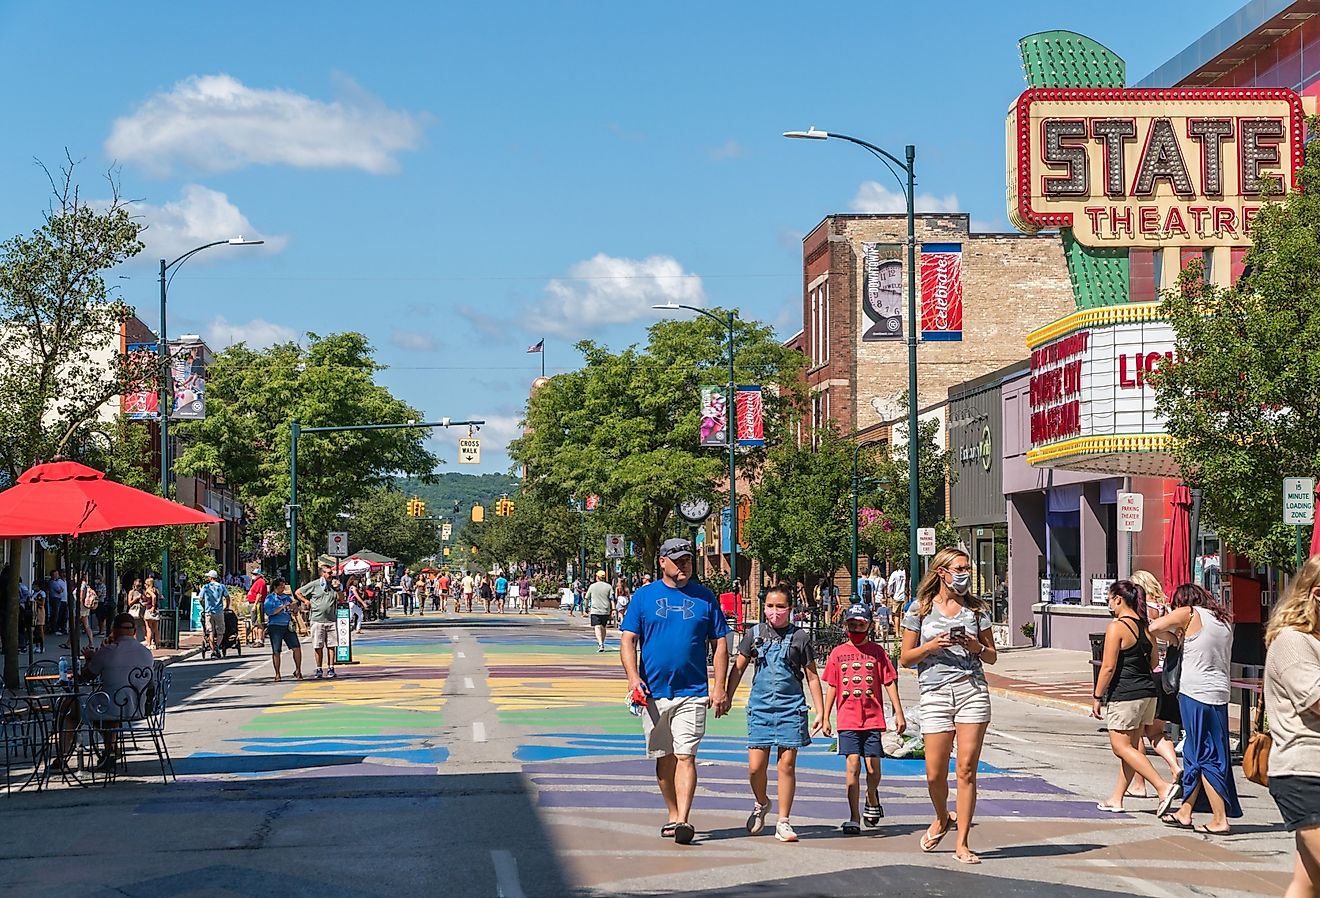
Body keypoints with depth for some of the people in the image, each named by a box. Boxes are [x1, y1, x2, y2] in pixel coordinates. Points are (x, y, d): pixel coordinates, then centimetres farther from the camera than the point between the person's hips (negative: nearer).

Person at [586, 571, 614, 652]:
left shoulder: (592, 586, 2)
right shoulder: (608, 586, 3)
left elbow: (587, 598, 9)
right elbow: (612, 599, -5)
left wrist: (587, 608, 21)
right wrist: (613, 609, -7)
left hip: (595, 611, -3)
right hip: (606, 610, 3)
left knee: (597, 627, -10)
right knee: (603, 627, 17)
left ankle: (600, 644, -28)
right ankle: (601, 644, 27)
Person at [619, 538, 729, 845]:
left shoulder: (704, 597, 6)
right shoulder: (645, 595, 5)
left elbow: (719, 644, 8)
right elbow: (627, 639, 3)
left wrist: (719, 688, -1)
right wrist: (633, 678, -13)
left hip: (692, 693, -2)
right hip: (653, 692, 2)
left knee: (685, 756, -11)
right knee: (664, 757, 10)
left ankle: (683, 821, -17)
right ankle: (673, 816, 22)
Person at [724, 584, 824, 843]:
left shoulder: (800, 637, 4)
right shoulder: (754, 634, 7)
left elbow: (812, 676, 8)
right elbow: (738, 667, 15)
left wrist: (820, 712, 5)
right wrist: (727, 697, 9)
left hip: (791, 708, -1)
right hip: (760, 706, 1)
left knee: (787, 764, -3)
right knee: (756, 766, -2)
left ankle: (784, 822, 6)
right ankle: (761, 803, 28)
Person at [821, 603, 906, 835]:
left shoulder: (877, 651, 5)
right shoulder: (838, 653, 8)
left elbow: (890, 683, 5)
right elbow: (832, 687, 11)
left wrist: (899, 714, 1)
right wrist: (825, 718, 9)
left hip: (873, 719, 0)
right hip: (848, 720, 1)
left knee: (873, 767, -4)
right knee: (853, 765, -6)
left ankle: (872, 798, 28)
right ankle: (854, 817, -1)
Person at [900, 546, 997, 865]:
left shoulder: (975, 608, 11)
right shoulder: (920, 609, 6)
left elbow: (992, 656, 15)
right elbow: (906, 658, 6)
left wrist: (976, 647, -5)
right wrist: (932, 646, -10)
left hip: (973, 690, 1)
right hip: (935, 692, -1)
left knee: (967, 769, -5)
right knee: (935, 773, -3)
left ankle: (962, 844, 2)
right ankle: (942, 818, 29)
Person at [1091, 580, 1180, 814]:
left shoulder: (1117, 627, -14)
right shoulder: (1145, 625, 8)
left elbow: (1108, 667, -16)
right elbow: (1154, 660, 17)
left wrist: (1097, 697, -9)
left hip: (1124, 695, -9)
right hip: (1148, 692, 9)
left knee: (1121, 747, -2)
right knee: (1131, 746, 13)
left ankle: (1163, 787, -13)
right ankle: (1116, 798, 20)